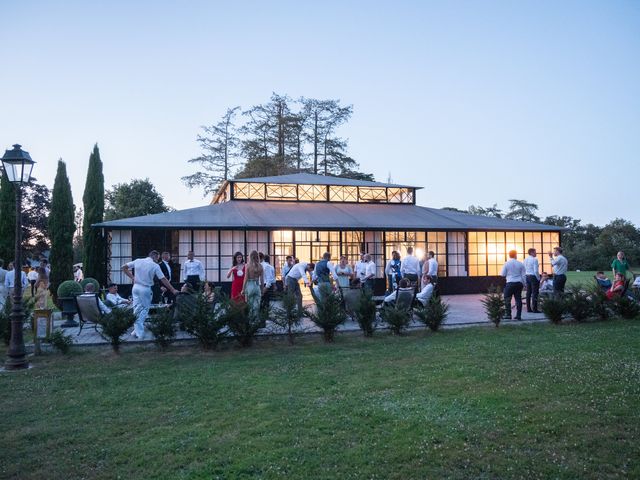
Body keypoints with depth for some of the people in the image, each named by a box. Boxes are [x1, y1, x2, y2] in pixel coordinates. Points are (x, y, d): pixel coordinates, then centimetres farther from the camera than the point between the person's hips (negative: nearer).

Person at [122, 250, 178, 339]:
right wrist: (173, 290, 1)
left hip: (136, 287, 4)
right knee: (145, 309, 8)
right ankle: (139, 331, 2)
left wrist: (132, 277, 14)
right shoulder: (155, 266, -5)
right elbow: (163, 280, -5)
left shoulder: (138, 261, 5)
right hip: (145, 289, -4)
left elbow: (123, 267, 9)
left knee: (137, 309, 9)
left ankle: (138, 331, 8)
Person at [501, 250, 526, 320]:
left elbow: (503, 274, 0)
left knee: (507, 299, 5)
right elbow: (523, 275, 6)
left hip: (510, 283, -3)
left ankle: (508, 314, 1)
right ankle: (518, 315, 7)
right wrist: (524, 284, 14)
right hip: (519, 283, 3)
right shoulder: (520, 264, 3)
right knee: (518, 299, 7)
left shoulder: (507, 263, -4)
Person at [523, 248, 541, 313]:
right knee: (535, 293, -3)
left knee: (528, 293, 11)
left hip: (527, 277, 8)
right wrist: (538, 278, -9)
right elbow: (536, 271, -18)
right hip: (533, 277, -8)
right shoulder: (534, 259, -13)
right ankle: (535, 309, -3)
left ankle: (528, 308, 15)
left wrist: (525, 277, 16)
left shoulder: (525, 259, 9)